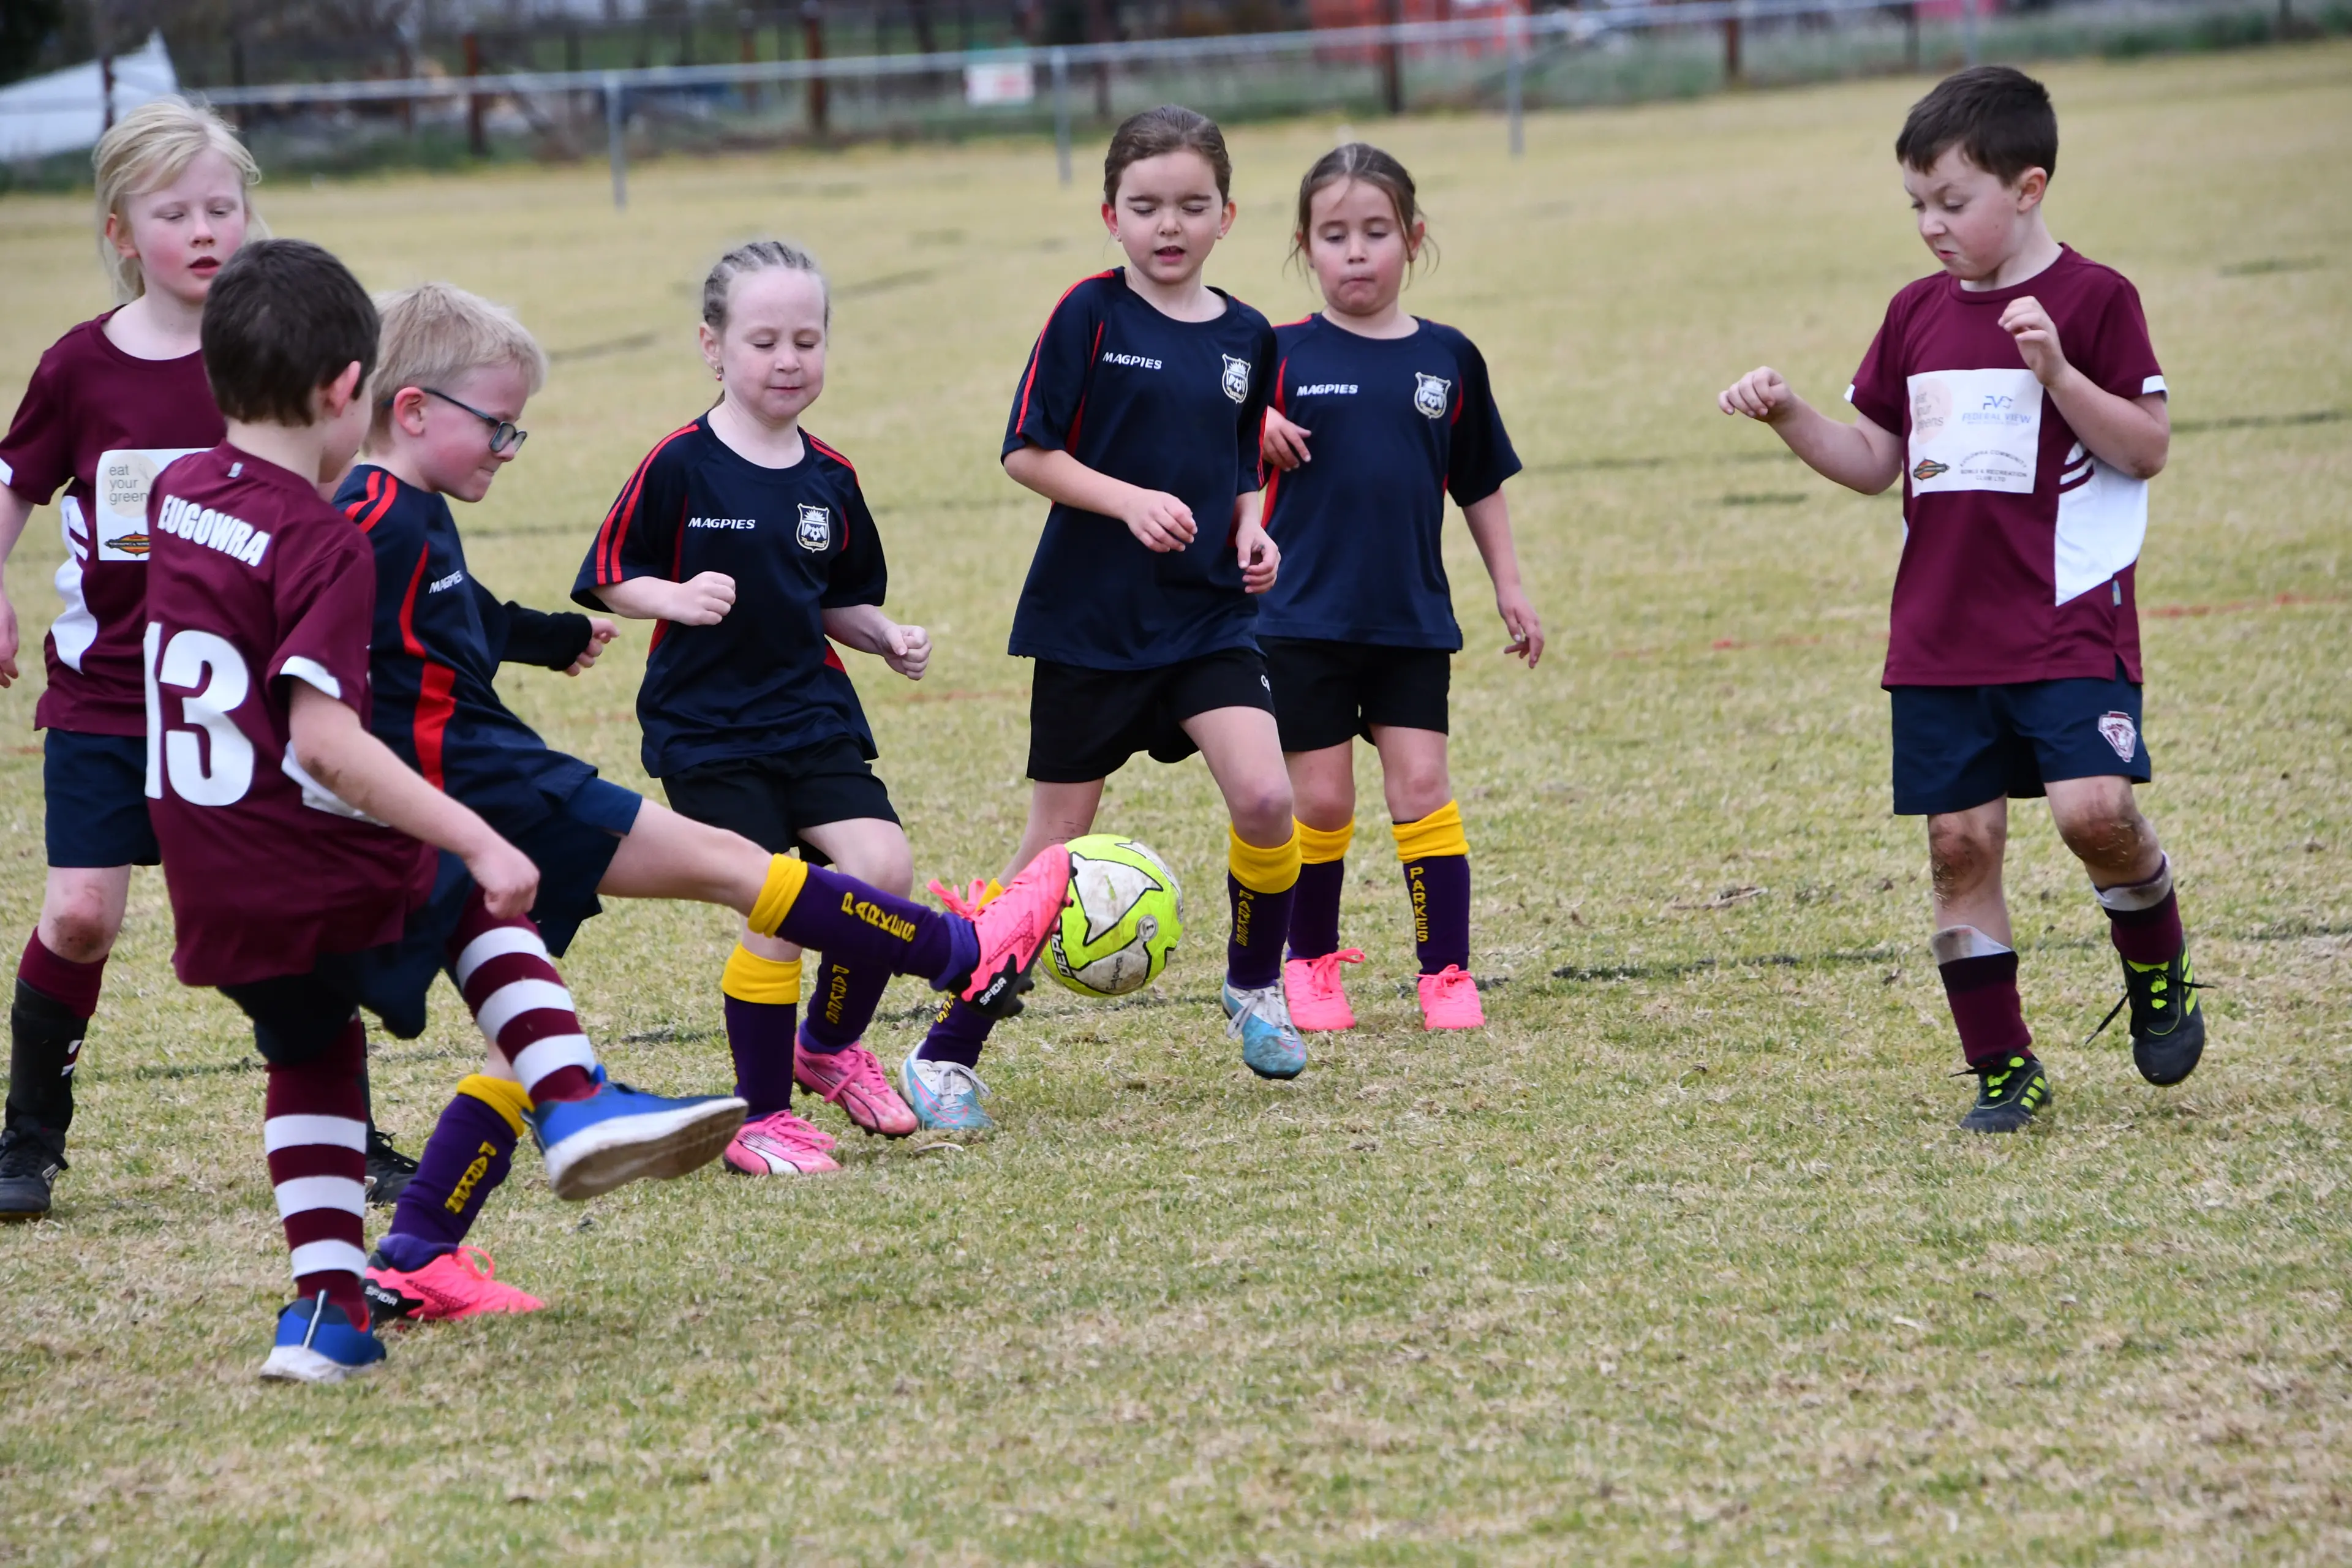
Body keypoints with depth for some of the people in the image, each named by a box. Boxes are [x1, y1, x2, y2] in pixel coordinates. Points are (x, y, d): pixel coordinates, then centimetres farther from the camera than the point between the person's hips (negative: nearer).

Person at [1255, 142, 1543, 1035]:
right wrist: (1258, 429, -25)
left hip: (1413, 621, 1)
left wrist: (1509, 587, 12)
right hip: (1304, 619, -1)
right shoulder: (1286, 359, -2)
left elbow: (1480, 485, 13)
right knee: (1321, 799, 2)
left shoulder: (1447, 360, 4)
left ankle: (1446, 972, 3)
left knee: (1420, 786, -2)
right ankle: (1311, 962, 20)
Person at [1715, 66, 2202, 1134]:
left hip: (2069, 619, -5)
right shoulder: (1918, 314, 11)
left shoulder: (2092, 299, -5)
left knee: (2093, 806, -20)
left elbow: (2146, 449, -8)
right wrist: (1788, 415, 1)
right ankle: (2001, 1068, 11)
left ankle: (2157, 968, 10)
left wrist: (2056, 371, -20)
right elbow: (1875, 462, 17)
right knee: (1959, 842, 2)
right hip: (1939, 635, 5)